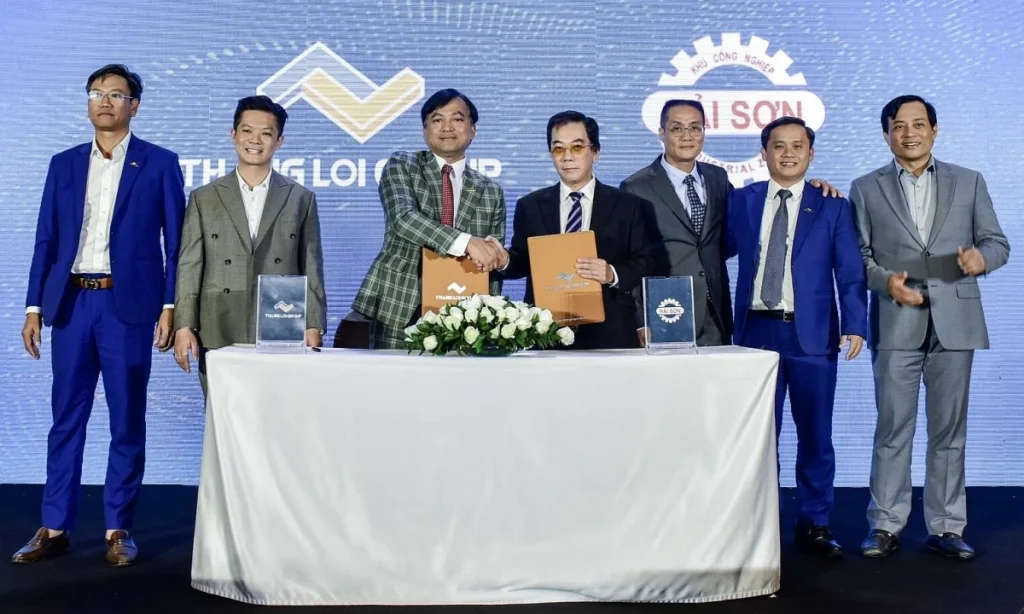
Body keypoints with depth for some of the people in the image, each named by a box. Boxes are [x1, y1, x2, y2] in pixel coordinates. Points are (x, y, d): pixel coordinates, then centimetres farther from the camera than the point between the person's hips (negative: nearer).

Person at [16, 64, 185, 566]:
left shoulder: (159, 163, 3)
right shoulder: (64, 164, 13)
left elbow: (175, 240, 0)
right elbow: (46, 239, 11)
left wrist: (170, 305, -7)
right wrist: (34, 306, 4)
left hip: (127, 304, -3)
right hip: (71, 302, 3)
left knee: (127, 421, 3)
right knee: (66, 418, 7)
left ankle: (119, 530, 12)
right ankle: (55, 528, 14)